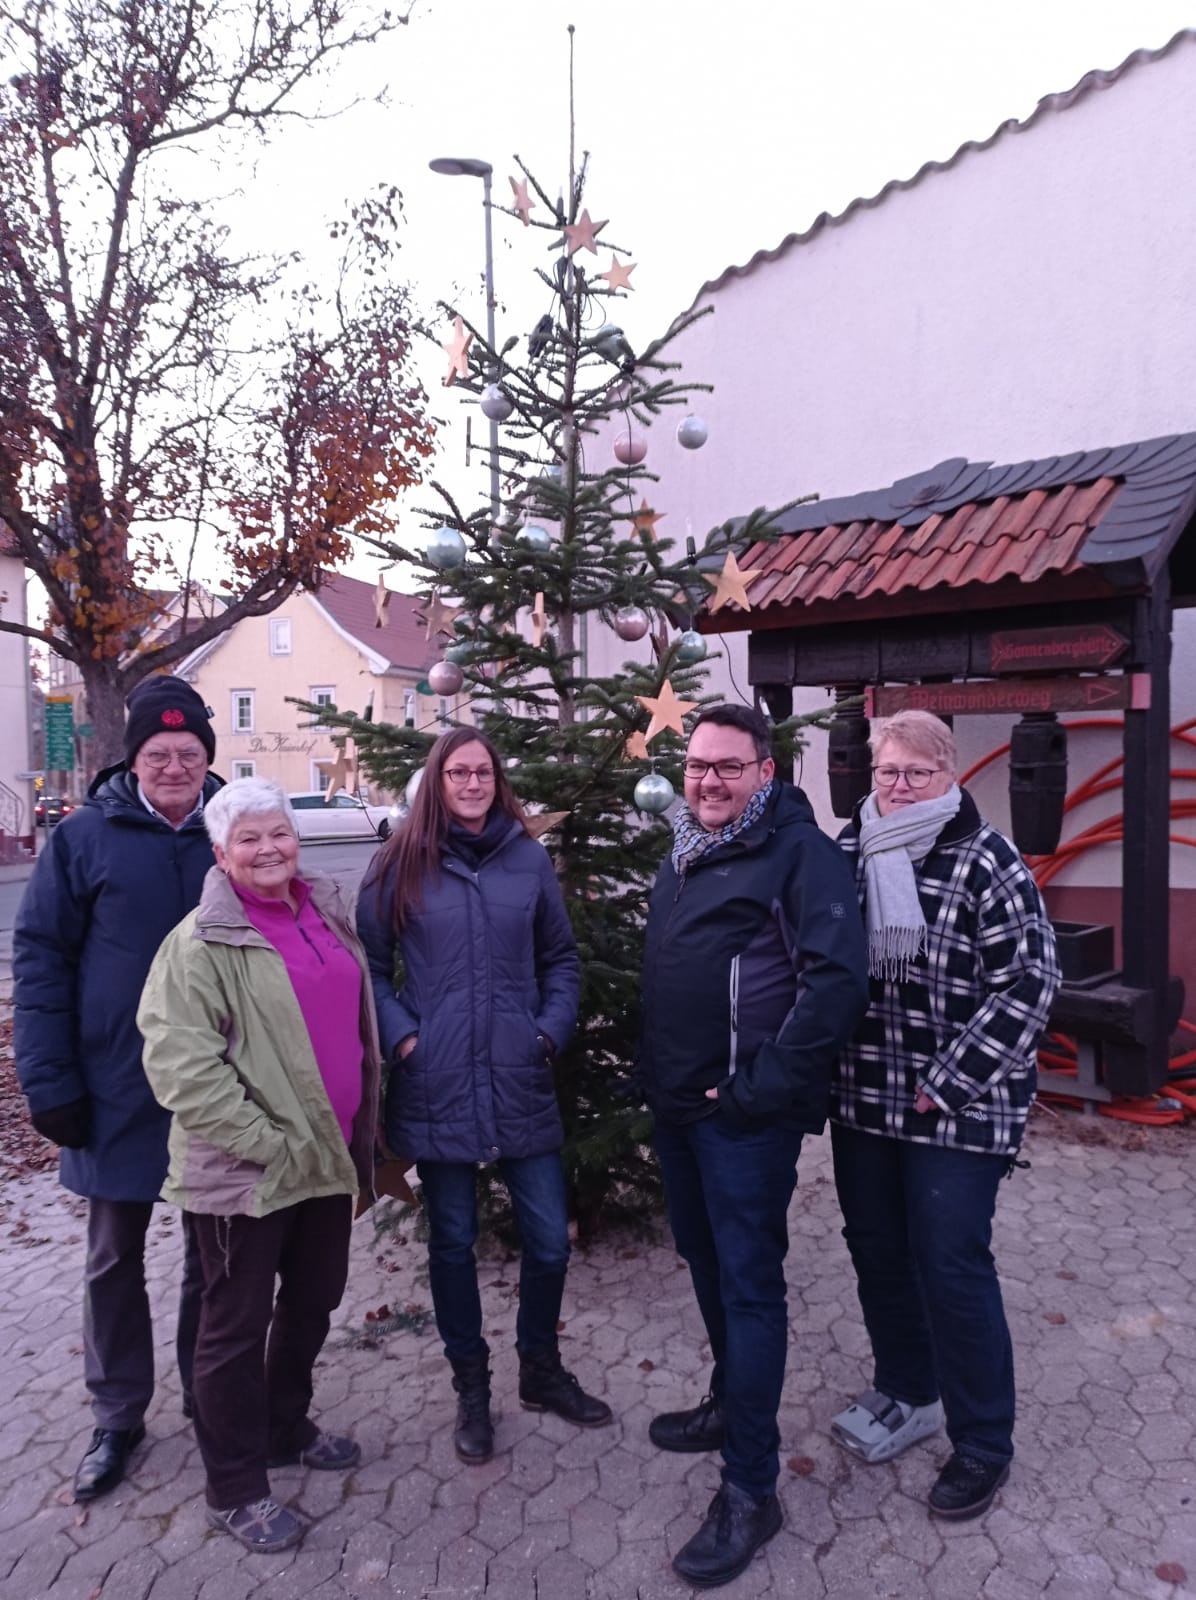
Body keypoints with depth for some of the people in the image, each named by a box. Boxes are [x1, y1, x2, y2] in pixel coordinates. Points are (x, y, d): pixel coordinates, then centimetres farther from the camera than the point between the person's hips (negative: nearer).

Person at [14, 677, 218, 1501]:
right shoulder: (84, 837, -6)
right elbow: (40, 960, -5)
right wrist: (50, 1083, -10)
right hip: (118, 1093, -1)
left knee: (215, 1257, 15)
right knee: (114, 1261, 15)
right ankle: (118, 1418, 35)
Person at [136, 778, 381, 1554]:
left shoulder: (328, 912, 6)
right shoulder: (204, 940, -15)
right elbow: (176, 1061, -20)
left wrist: (361, 1132, 15)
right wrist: (265, 1141, -20)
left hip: (328, 1153, 7)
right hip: (247, 1169, -7)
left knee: (313, 1302, 21)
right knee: (237, 1324, 9)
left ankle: (287, 1427, 44)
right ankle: (235, 1489, 27)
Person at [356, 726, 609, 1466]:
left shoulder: (531, 860, 3)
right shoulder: (400, 865, -2)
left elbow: (562, 958, 10)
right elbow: (371, 964, 3)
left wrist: (553, 1030, -1)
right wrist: (399, 1034, -9)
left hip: (521, 1082, 2)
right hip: (436, 1086, -1)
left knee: (550, 1239, 9)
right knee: (453, 1242, 13)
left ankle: (541, 1367, 36)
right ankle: (471, 1385, 36)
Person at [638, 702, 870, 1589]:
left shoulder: (800, 851, -14)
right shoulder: (685, 850, 11)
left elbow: (837, 977, -23)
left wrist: (766, 1086, -22)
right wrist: (657, 1069, 14)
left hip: (745, 1114, -8)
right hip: (678, 1103, 8)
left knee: (749, 1283, 2)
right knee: (706, 1260, 22)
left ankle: (750, 1489, 17)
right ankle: (731, 1403, 44)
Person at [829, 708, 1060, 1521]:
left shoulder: (987, 861, -12)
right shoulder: (847, 853, 4)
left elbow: (1029, 982, -14)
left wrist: (949, 1085, -16)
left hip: (957, 1109, -5)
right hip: (864, 1101, 5)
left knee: (953, 1265, 2)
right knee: (877, 1249, 16)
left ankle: (984, 1442, 25)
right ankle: (907, 1391, 41)